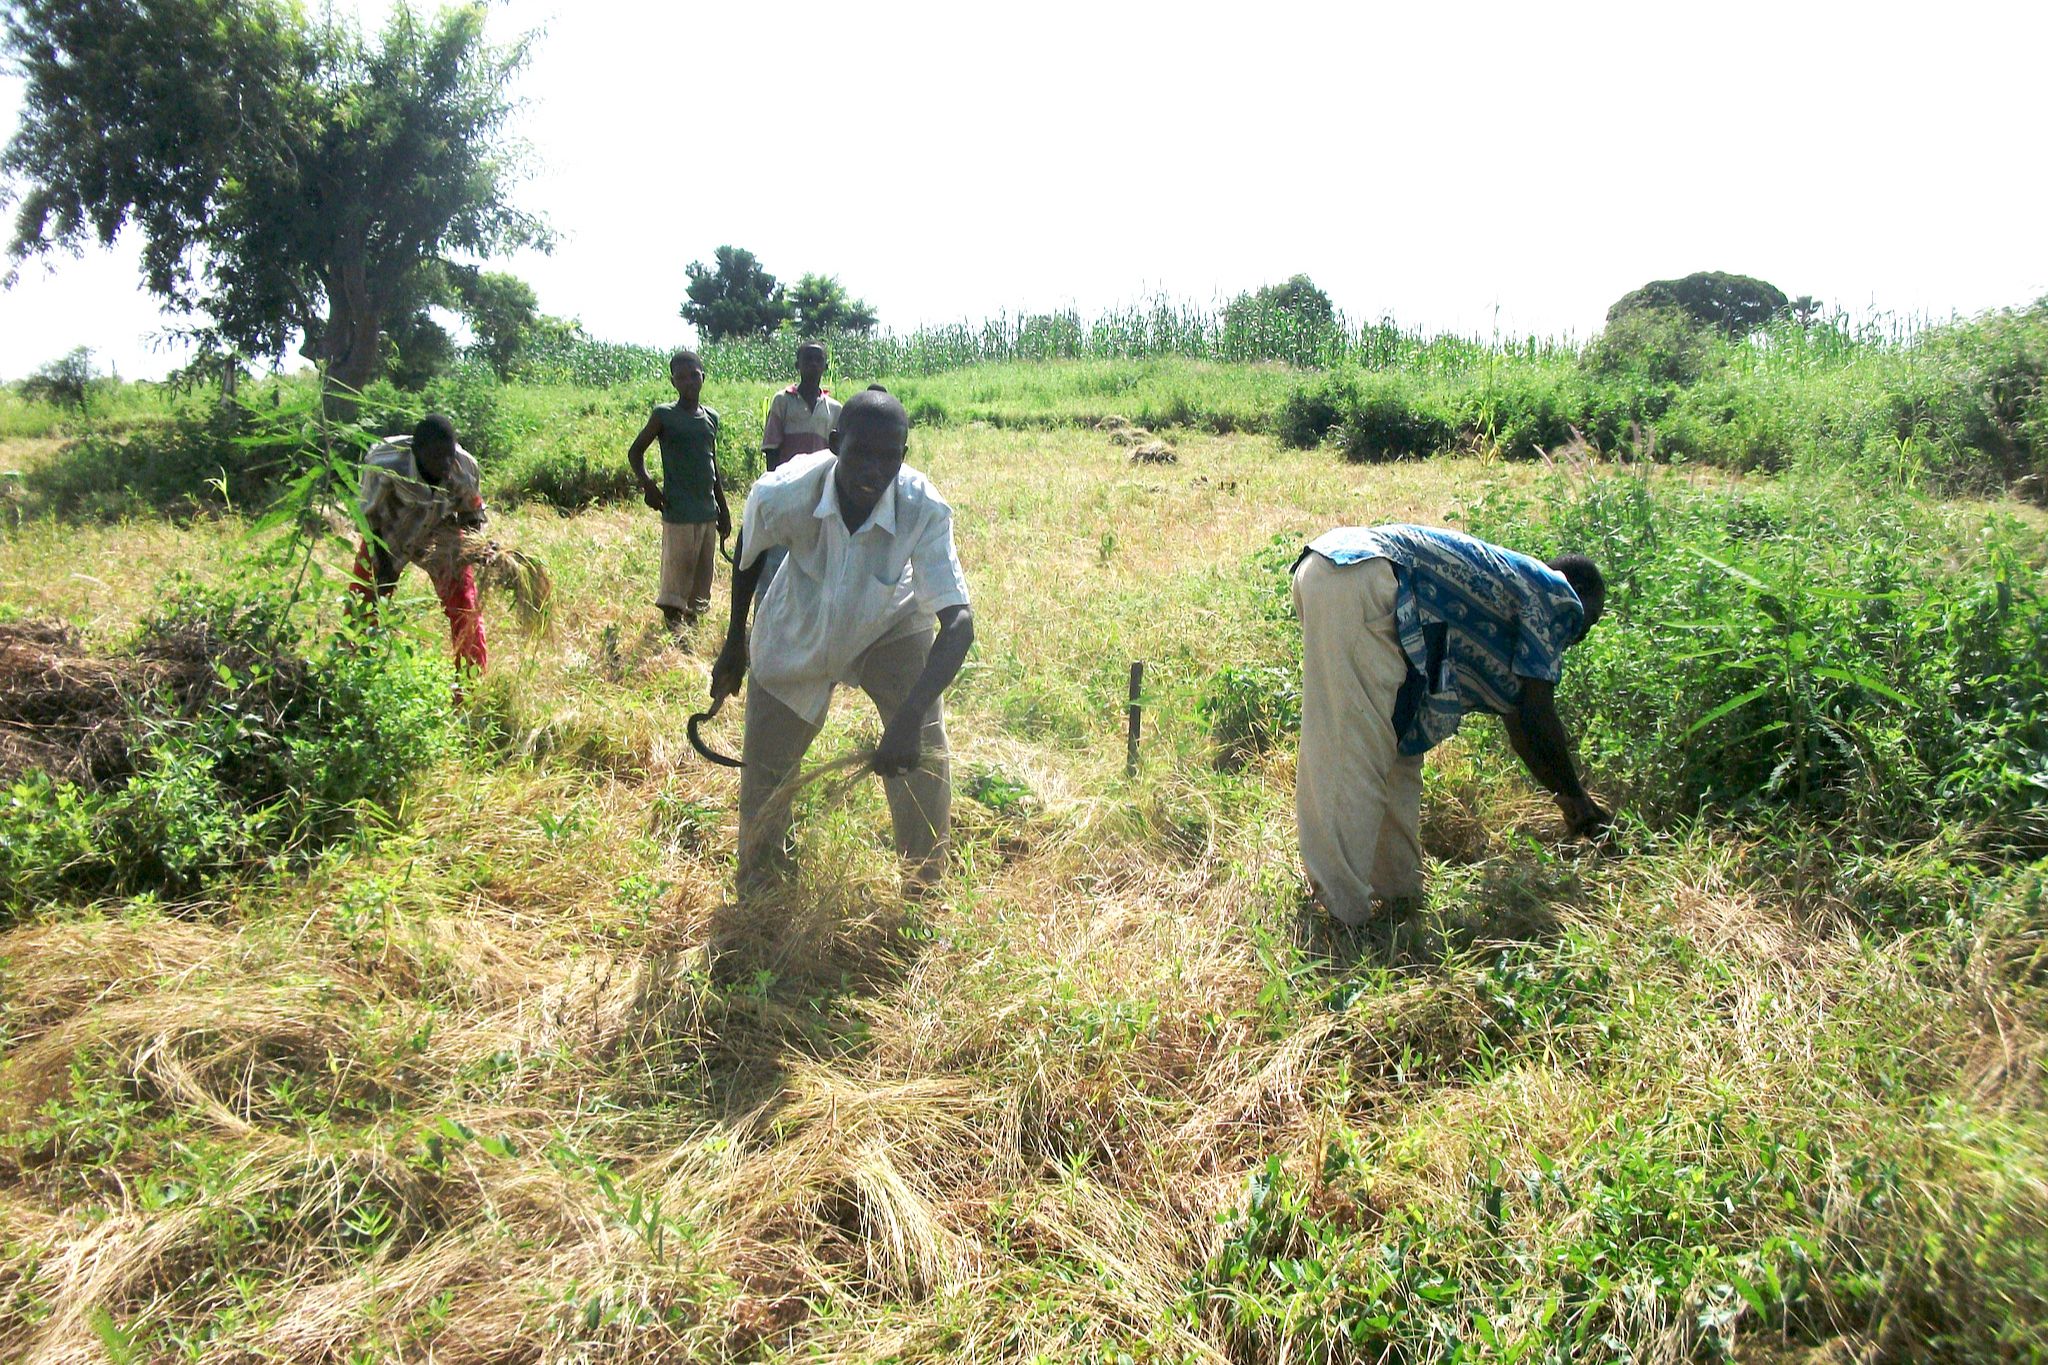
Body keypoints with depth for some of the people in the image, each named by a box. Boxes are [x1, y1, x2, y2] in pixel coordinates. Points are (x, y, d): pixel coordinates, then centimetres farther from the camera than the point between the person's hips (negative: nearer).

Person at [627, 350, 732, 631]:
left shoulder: (711, 418, 12)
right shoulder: (664, 415, -3)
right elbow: (635, 451, 2)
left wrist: (723, 510, 19)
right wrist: (647, 484, -14)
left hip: (708, 512, 6)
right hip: (678, 512, -6)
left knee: (703, 577, 10)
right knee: (676, 577, -4)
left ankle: (694, 625, 19)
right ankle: (673, 629, 2)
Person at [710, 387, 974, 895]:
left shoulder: (925, 510, -36)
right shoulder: (783, 495, -33)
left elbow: (958, 621, -41)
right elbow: (748, 552, -9)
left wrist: (909, 717, -53)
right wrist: (734, 643, 2)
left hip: (891, 629, -1)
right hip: (796, 635, 1)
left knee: (924, 754, -16)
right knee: (764, 766, 7)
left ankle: (924, 892, 6)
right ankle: (757, 889, 33)